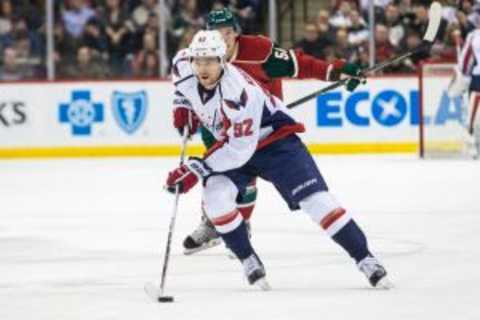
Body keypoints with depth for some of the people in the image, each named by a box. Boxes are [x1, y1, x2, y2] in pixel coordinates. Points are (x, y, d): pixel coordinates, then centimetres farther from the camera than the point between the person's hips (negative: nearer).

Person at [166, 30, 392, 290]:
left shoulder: (238, 93, -36)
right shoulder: (184, 66, -16)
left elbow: (239, 149, -34)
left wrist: (196, 170, -33)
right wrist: (182, 106, 3)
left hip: (275, 140, -6)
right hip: (229, 144, 6)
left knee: (314, 199, -16)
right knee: (215, 196, -20)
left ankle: (364, 258, -9)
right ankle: (248, 261, -3)